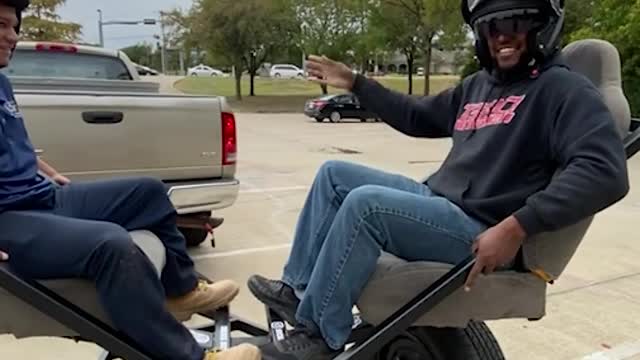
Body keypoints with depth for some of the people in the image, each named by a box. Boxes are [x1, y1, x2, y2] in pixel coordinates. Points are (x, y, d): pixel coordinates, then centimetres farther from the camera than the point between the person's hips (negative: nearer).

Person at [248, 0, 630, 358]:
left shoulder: (563, 88, -8)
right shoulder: (478, 86, 16)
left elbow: (605, 171, -22)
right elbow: (417, 117, 28)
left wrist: (517, 227, -30)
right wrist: (355, 82, 26)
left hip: (481, 231, -9)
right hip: (436, 201, 9)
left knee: (364, 203, -29)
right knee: (335, 174, 7)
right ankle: (298, 289, 7)